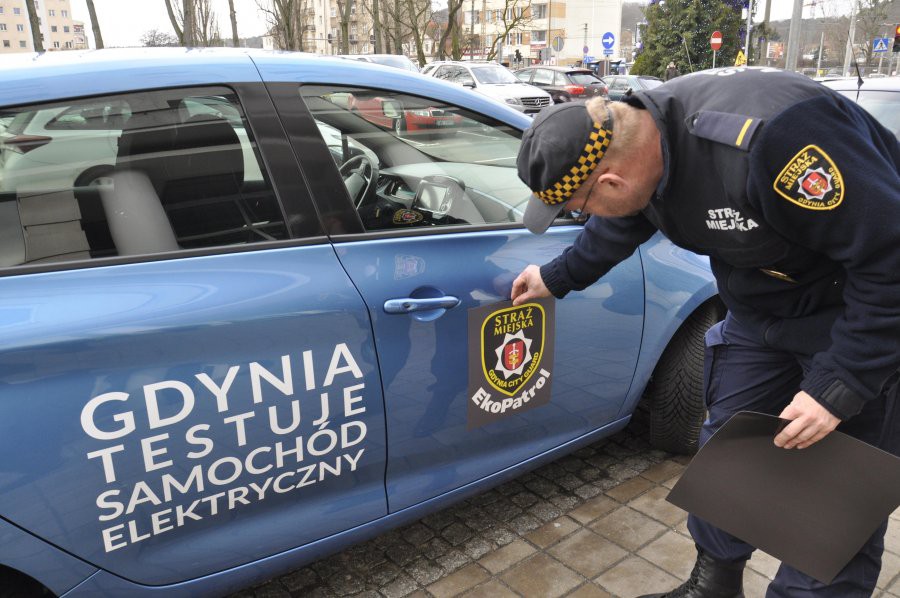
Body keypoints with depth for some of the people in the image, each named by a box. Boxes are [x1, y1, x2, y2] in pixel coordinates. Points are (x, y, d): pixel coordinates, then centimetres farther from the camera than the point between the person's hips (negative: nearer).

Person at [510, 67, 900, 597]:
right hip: (762, 310, 7)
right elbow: (618, 230, 11)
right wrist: (556, 279, 21)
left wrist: (838, 386, -28)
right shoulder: (639, 136, -12)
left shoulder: (772, 140, -38)